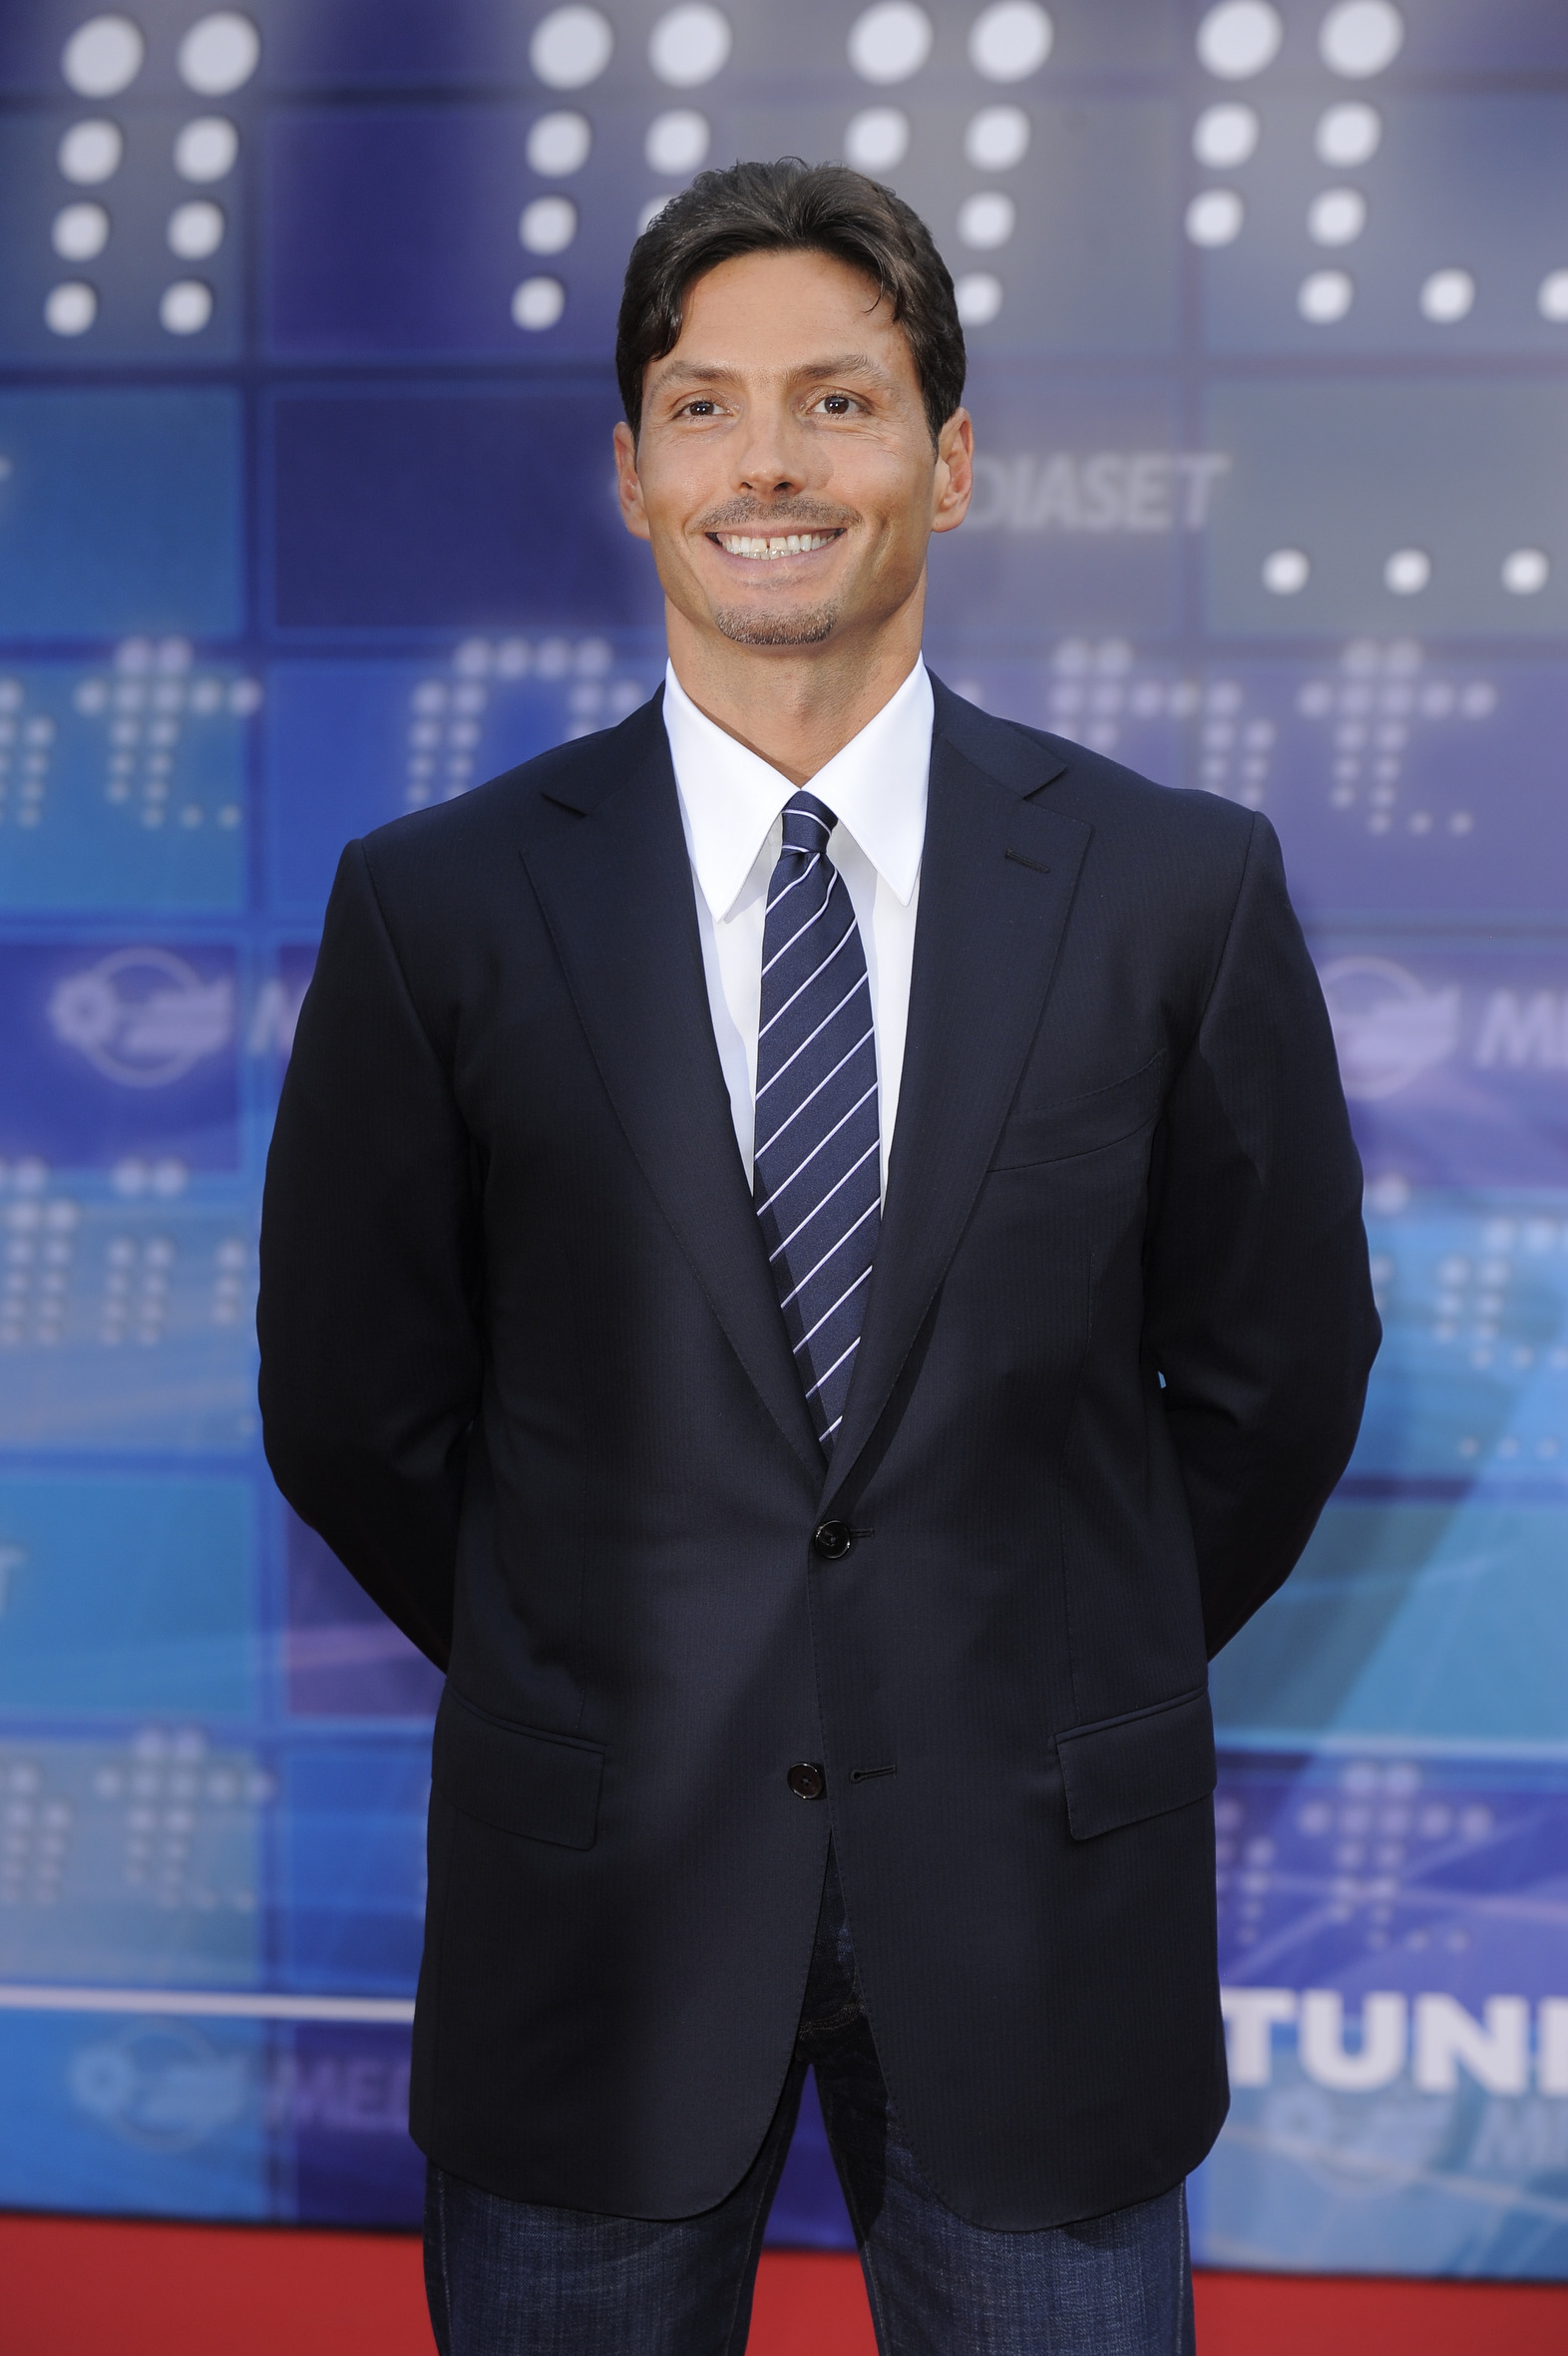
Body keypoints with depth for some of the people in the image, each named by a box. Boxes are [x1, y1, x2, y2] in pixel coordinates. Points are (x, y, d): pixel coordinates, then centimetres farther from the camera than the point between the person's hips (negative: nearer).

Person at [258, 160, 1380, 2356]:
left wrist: (1065, 1690, 8)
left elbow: (1278, 1371, 5)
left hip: (1036, 1903, 0)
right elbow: (353, 1406, 3)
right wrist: (603, 1690, 6)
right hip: (596, 1915, 0)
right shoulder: (437, 906, -4)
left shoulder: (1182, 889, -3)